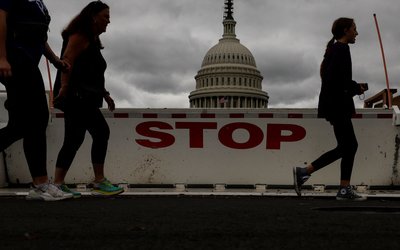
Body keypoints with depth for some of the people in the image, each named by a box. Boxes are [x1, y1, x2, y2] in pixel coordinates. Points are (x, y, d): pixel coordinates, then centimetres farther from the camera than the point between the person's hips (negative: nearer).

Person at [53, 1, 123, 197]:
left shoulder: (92, 40, 25)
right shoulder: (80, 36, -4)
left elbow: (94, 74, 27)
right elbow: (67, 60, -18)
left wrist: (105, 95, 24)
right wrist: (63, 86, -29)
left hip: (82, 98, 10)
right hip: (76, 95, -10)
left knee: (74, 140, 7)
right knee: (101, 132, -14)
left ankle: (58, 184, 9)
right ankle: (99, 182, -11)